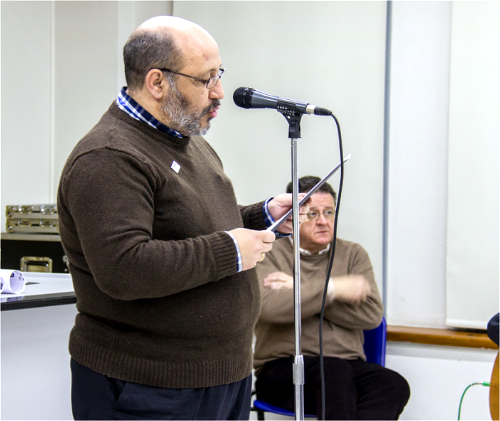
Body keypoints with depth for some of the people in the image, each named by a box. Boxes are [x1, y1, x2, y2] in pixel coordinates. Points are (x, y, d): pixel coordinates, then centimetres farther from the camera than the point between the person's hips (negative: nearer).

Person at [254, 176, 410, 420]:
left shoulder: (353, 254, 16)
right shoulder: (270, 255, 6)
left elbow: (372, 314, 0)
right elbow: (267, 306, -15)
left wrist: (302, 291, -6)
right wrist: (333, 288, -12)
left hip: (348, 365, 4)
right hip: (283, 369, -3)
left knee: (394, 385, -28)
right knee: (336, 370, -36)